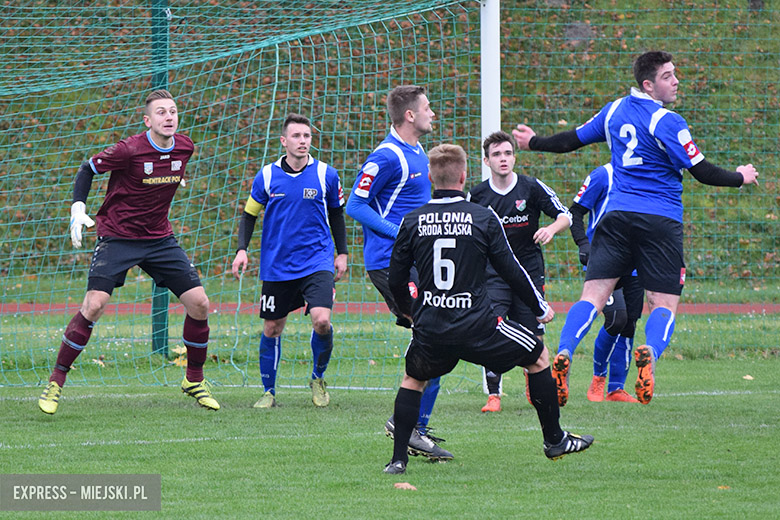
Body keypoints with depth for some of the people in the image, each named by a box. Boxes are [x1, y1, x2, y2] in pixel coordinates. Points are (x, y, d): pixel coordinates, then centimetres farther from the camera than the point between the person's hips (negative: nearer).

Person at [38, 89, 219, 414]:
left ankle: (194, 381, 16)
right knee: (94, 305, -19)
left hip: (160, 239, 5)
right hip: (118, 237, -5)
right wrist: (78, 208, -17)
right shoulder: (129, 150, -19)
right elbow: (88, 170, -7)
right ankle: (55, 383, -8)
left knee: (199, 304, -3)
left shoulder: (184, 148, -2)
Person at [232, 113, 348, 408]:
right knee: (272, 328, 5)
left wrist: (342, 253, 11)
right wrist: (242, 249, -2)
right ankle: (268, 392, 21)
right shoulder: (267, 176, -1)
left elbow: (337, 214, 12)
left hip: (316, 261, -1)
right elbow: (249, 215, 9)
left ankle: (318, 378, 8)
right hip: (277, 267, 1)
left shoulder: (325, 174, -1)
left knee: (322, 320, -18)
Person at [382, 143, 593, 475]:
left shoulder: (412, 222, 2)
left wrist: (407, 311, 31)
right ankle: (554, 440, 24)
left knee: (412, 379, 29)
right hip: (477, 326, -2)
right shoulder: (484, 218, -4)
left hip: (430, 329, 2)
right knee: (538, 356, 19)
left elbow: (396, 280, 10)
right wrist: (540, 308, 16)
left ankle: (398, 458, 17)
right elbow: (511, 270, 0)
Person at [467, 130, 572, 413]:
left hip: (529, 270, 0)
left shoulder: (532, 188, -4)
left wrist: (551, 229, -21)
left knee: (533, 338, 2)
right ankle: (493, 395, -11)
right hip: (493, 272, 0)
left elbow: (565, 215, 0)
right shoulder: (477, 195, 0)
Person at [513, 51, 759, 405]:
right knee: (664, 304, -1)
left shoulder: (615, 110, 9)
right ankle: (649, 353, -30)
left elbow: (573, 140, 21)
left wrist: (534, 143, 40)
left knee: (593, 295, -1)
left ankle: (562, 356, -20)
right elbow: (701, 172, -7)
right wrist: (740, 178, 11)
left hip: (617, 216, 4)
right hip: (661, 222, -4)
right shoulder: (667, 123, -9)